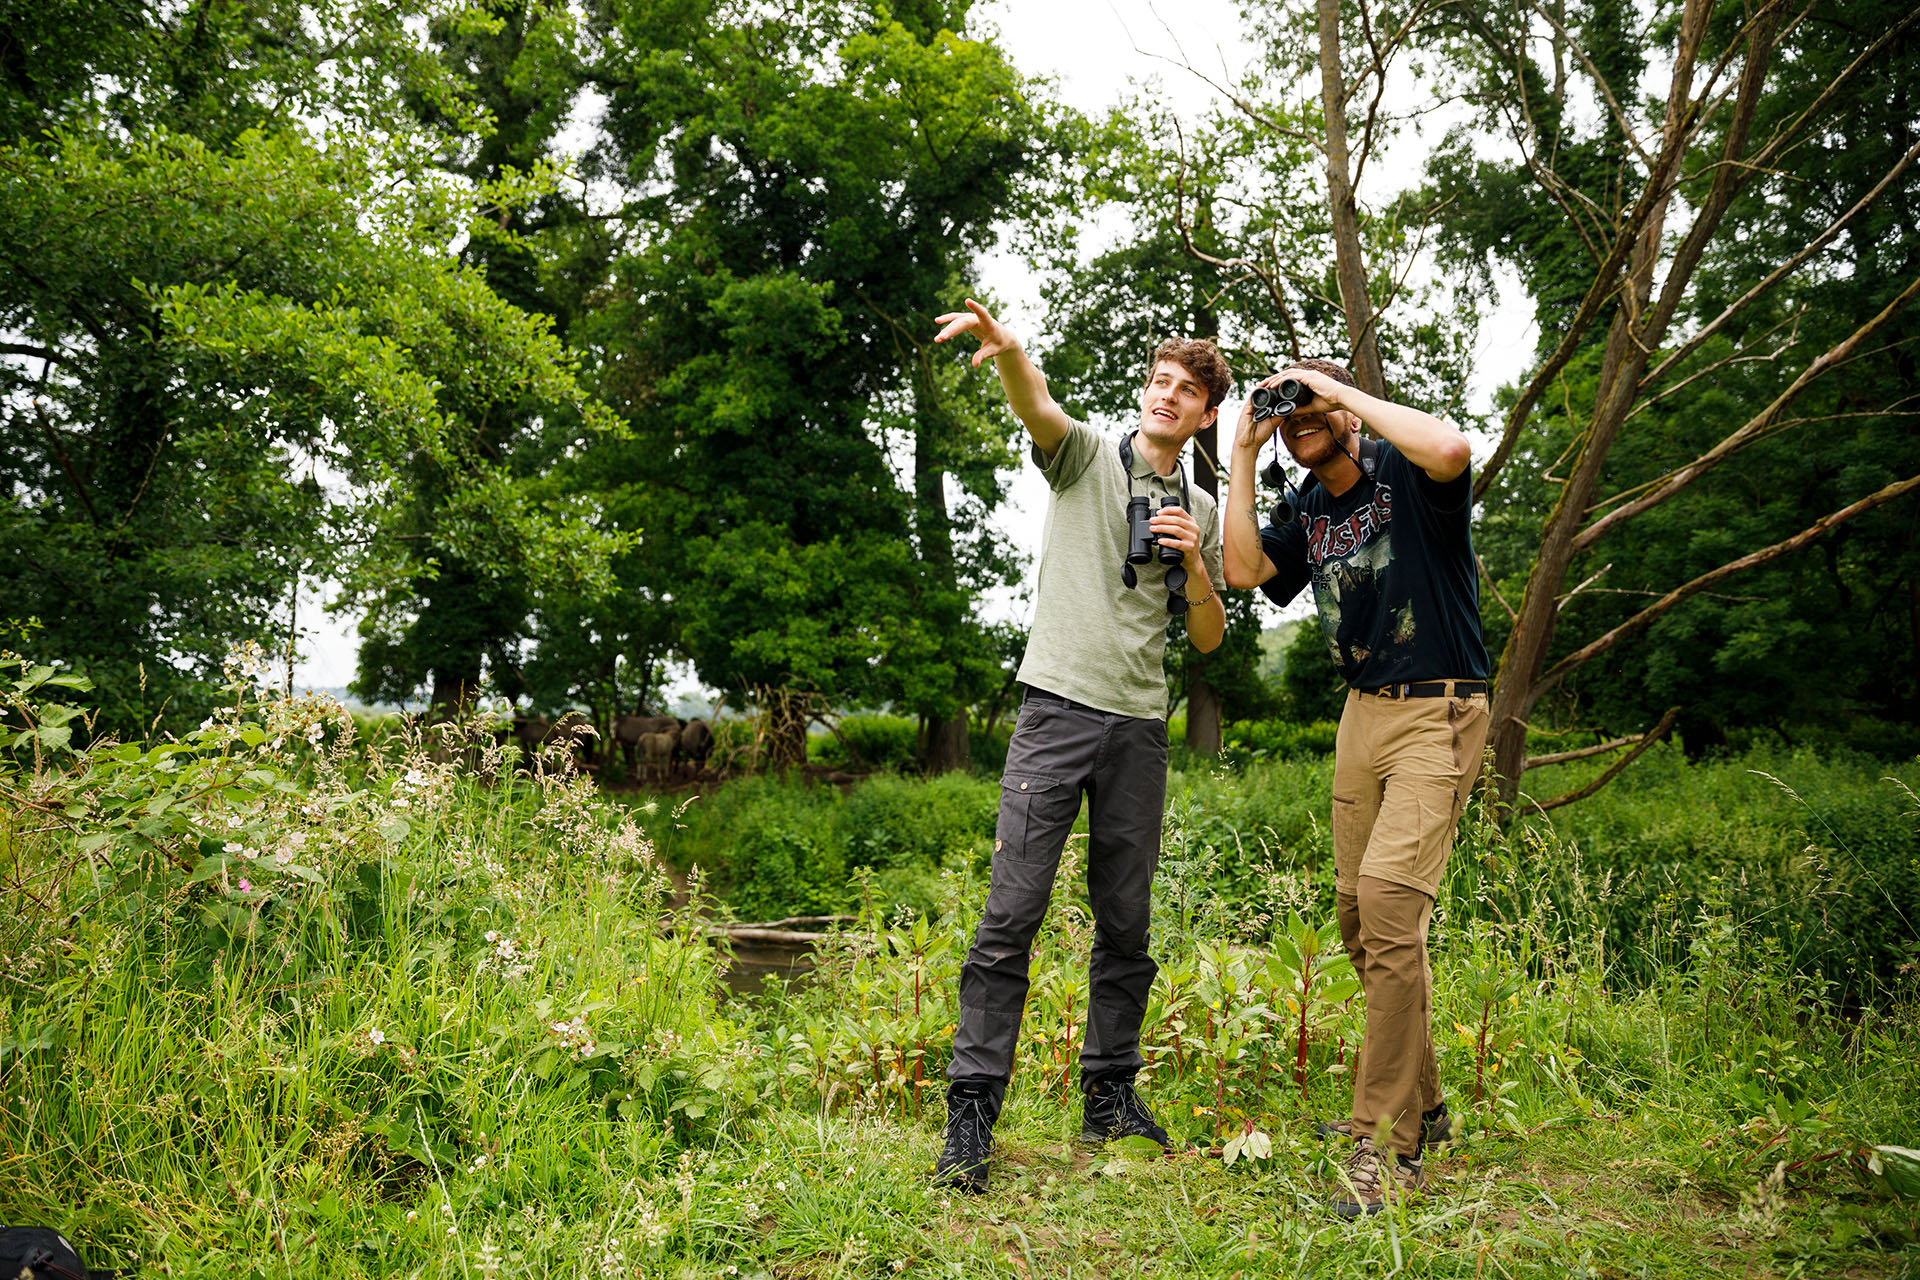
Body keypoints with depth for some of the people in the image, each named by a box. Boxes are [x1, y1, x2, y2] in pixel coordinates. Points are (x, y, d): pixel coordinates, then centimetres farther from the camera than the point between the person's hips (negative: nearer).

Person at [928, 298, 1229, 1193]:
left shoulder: (1201, 511, 17)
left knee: (1126, 923, 8)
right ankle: (971, 1109, -5)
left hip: (1140, 727, 4)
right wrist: (1005, 348, -38)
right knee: (1012, 913, -9)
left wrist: (1194, 560, -1)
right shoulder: (1087, 457, 6)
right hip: (1060, 707, -4)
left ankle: (1110, 1095, 21)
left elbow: (1209, 638, 17)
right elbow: (1036, 406, -16)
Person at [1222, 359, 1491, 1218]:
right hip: (1363, 711, 8)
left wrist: (1342, 388, -18)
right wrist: (1243, 454, 3)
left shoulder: (1403, 474, -7)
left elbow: (1450, 450, -30)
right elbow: (1244, 570, 3)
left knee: (1389, 893, -21)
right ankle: (1420, 1103, 27)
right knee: (1359, 913, 10)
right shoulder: (1305, 510, 14)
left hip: (1437, 711, -8)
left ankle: (1390, 1148, -15)